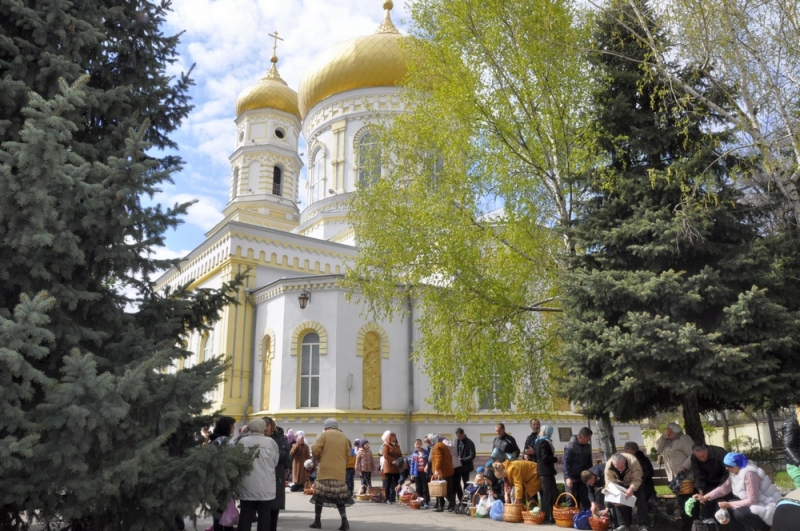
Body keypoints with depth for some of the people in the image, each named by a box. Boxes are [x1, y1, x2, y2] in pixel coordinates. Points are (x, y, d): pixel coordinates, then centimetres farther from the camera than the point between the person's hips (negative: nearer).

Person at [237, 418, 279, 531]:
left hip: (247, 488, 1)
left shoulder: (242, 441, -4)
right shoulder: (271, 442, -5)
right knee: (264, 517, 8)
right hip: (266, 488, -1)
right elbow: (275, 462, 3)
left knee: (245, 516, 10)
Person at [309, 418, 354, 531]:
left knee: (319, 495, 7)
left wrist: (319, 459, 11)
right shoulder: (344, 437, 11)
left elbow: (315, 450, -8)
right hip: (339, 472, 3)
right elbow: (348, 455, 9)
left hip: (325, 470, -3)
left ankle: (317, 522, 9)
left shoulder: (324, 435, 1)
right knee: (340, 496, 8)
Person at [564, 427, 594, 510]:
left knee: (585, 500, 8)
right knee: (571, 500, 0)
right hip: (572, 477, -6)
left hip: (583, 477, 6)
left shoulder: (587, 446, 6)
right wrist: (568, 477, -23)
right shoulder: (571, 445, -14)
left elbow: (589, 462, 16)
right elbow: (566, 462, -17)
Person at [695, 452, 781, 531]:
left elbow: (752, 501, -28)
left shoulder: (749, 474, -28)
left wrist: (729, 504, -24)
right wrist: (705, 497, -3)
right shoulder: (735, 472, 1)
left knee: (739, 513, -28)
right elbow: (724, 488, 6)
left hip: (766, 508, -9)